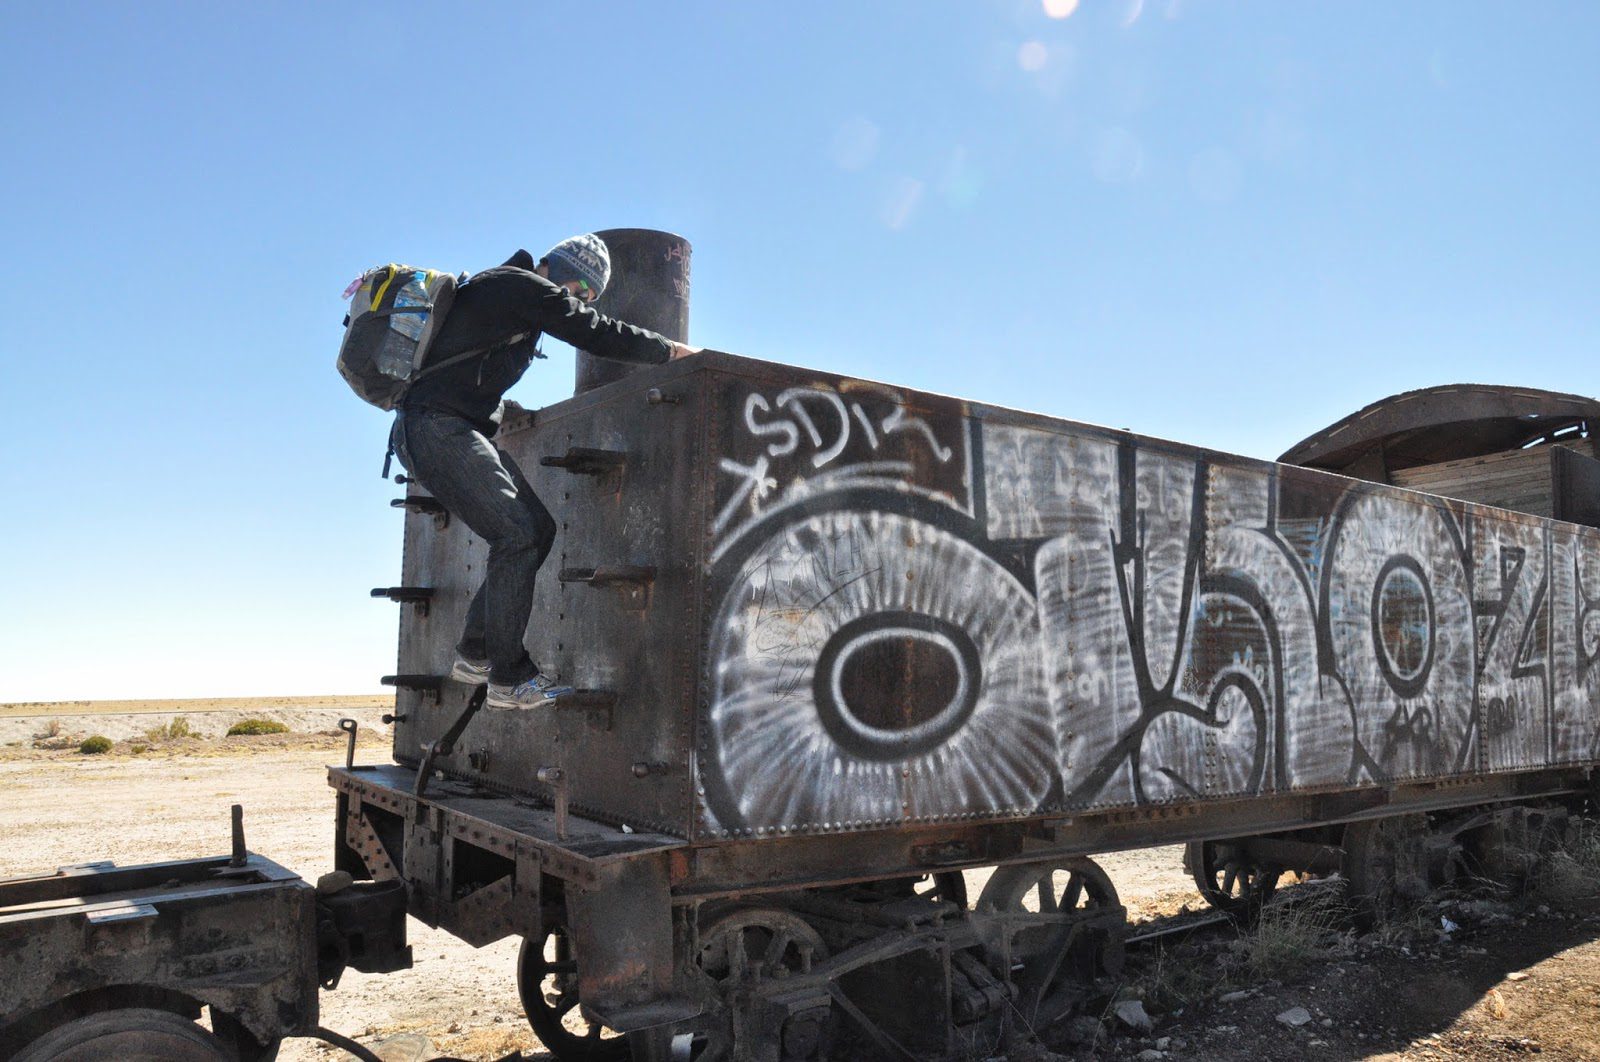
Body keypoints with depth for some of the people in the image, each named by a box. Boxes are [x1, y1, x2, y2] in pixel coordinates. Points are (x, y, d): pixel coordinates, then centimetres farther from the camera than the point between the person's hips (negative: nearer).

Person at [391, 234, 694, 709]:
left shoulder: (514, 290, 21)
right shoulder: (524, 286, -10)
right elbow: (598, 335, -13)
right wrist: (675, 350, -5)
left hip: (463, 430, 10)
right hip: (436, 428, -10)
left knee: (539, 528, 5)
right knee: (517, 534, -17)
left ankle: (475, 652, 11)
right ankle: (508, 678, -11)